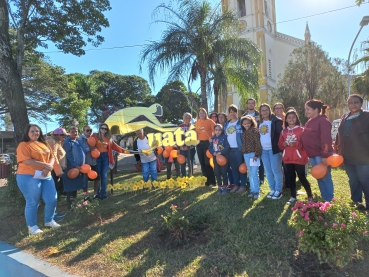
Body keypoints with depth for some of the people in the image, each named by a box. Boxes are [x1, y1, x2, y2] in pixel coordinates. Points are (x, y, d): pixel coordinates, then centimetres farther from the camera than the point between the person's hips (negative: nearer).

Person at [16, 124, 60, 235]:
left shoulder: (43, 144, 15)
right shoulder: (23, 145, -7)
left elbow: (52, 157, 11)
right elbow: (27, 161, -19)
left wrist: (49, 167, -10)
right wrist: (45, 165, -18)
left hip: (46, 176, 7)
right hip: (29, 177, -6)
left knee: (52, 199, 7)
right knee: (32, 203, 2)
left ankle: (49, 221, 28)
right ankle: (32, 226, 20)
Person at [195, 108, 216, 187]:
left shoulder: (210, 121, -3)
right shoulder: (197, 122, 11)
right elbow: (196, 132, 15)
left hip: (207, 143, -5)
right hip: (199, 143, 6)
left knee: (208, 162, -8)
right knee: (202, 163, 9)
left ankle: (212, 182, 0)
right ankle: (206, 181, 20)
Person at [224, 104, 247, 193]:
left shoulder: (240, 122, -5)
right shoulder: (226, 124, 14)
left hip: (239, 148, -6)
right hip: (230, 149, 6)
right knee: (233, 168, 12)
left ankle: (243, 185, 10)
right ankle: (236, 185, 22)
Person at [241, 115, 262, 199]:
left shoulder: (255, 130, -7)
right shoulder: (244, 132, 12)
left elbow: (258, 143, -12)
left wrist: (256, 154, -16)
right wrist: (244, 153, 10)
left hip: (254, 154, -6)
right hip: (246, 155, 6)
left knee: (254, 173, -7)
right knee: (250, 173, 11)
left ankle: (257, 191, 4)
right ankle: (252, 190, 20)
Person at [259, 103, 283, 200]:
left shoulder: (276, 121, -6)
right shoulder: (259, 123, 12)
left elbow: (280, 134, -11)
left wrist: (280, 148, -16)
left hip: (274, 149, -6)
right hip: (264, 150, 6)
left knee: (276, 170, -2)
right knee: (268, 171, 11)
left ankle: (278, 191, 9)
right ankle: (272, 190, 22)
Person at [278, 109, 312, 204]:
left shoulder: (301, 130, -2)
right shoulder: (284, 131, 10)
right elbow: (280, 145, 11)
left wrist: (296, 144, -23)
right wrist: (284, 144, -10)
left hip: (299, 158, -4)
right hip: (287, 159, 4)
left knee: (302, 178, 1)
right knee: (290, 178, 9)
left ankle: (310, 195, 19)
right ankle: (293, 197, 20)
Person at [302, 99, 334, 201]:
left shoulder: (323, 121, -13)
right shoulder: (309, 122, 14)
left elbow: (326, 139, -19)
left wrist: (325, 155, -23)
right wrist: (307, 153, 13)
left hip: (321, 155, -8)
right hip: (312, 155, 9)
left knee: (325, 177, 2)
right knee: (319, 178, 16)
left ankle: (329, 200, 15)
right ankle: (324, 198, 27)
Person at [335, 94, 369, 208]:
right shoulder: (344, 117, 11)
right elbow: (339, 134, 15)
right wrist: (337, 148, 13)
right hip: (347, 157, 6)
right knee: (353, 181, 16)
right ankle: (356, 203, 30)